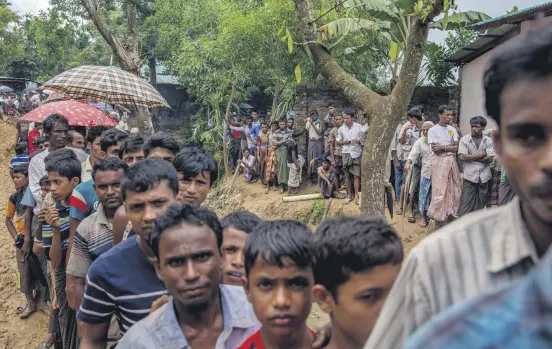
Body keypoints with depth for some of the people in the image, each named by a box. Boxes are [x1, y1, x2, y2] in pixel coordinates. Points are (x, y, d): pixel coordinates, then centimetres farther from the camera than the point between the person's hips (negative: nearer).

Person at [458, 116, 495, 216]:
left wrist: (471, 157, -10)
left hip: (484, 177, 2)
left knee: (480, 204, 10)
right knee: (466, 204, -3)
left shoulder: (488, 140, 2)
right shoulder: (464, 139, -3)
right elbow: (462, 157, -13)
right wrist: (482, 154, -10)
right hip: (470, 176, -2)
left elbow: (490, 159, -6)